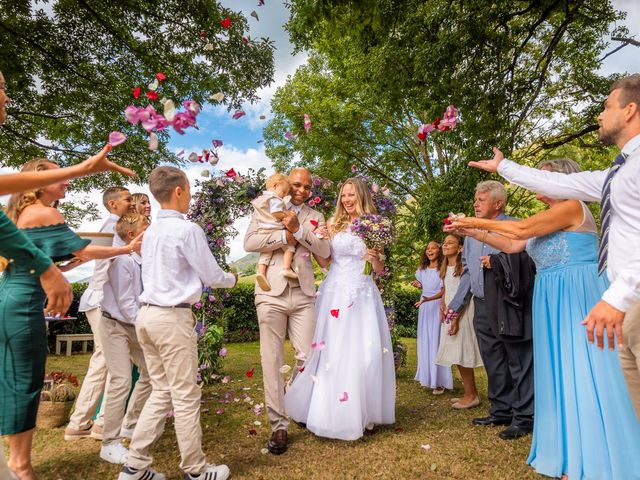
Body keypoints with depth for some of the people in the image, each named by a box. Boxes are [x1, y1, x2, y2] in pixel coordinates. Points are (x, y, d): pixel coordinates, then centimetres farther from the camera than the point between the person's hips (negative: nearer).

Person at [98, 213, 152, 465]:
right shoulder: (122, 261, -22)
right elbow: (125, 303, -21)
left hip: (135, 326, 8)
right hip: (116, 326, -7)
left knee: (150, 373, 13)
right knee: (121, 382, -12)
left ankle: (130, 425, 31)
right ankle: (110, 444, 2)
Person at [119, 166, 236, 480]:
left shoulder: (150, 231, 11)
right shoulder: (188, 229, -13)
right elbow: (212, 276, -7)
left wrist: (196, 281, 26)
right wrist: (232, 279, 12)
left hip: (147, 315, 8)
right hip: (173, 318, -8)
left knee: (161, 392, 17)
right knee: (186, 396, 4)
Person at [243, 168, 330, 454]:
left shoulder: (315, 217, 14)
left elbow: (325, 251, -1)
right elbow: (250, 242, -6)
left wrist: (299, 230, -11)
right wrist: (285, 236, -11)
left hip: (304, 294, 2)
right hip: (272, 293, -1)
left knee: (308, 357, 4)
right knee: (272, 360, 2)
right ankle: (279, 425, 14)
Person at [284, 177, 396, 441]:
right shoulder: (334, 224, 7)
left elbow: (380, 270, 6)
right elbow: (323, 262, 5)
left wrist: (375, 258, -15)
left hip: (363, 294, 0)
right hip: (335, 292, 1)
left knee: (363, 351, 1)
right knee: (331, 350, 3)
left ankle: (361, 413, 18)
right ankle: (329, 409, 19)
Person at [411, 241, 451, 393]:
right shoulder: (422, 270, 12)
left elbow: (444, 291, -13)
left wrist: (429, 299, -26)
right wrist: (418, 285, 5)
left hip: (437, 306, -6)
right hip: (424, 307, 6)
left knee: (437, 341, -7)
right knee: (424, 341, 9)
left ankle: (440, 381, 1)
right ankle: (428, 376, 20)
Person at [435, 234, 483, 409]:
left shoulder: (463, 267, -11)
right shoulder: (445, 268, 13)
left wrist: (456, 319, -19)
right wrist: (443, 304, 6)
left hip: (462, 313, -8)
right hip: (450, 314, 8)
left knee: (461, 354, -5)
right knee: (458, 355, 11)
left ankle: (470, 395, 6)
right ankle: (472, 393, 21)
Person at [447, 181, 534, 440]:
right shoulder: (471, 233, 15)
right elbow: (467, 272, 20)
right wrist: (455, 305, 18)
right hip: (481, 306, 7)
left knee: (519, 362, 2)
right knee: (493, 363, 15)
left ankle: (523, 417, 13)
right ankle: (501, 411, 28)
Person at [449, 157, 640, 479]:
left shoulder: (572, 205, -9)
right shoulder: (547, 220, 17)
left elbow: (520, 229, -16)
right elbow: (512, 245, 14)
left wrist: (477, 222, -9)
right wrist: (474, 232, 10)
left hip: (577, 296, -9)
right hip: (554, 301, 9)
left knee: (581, 371, -4)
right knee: (562, 371, 11)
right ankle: (572, 454, 23)